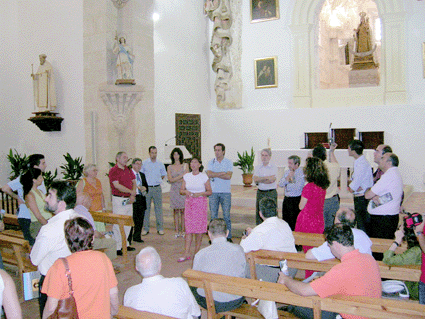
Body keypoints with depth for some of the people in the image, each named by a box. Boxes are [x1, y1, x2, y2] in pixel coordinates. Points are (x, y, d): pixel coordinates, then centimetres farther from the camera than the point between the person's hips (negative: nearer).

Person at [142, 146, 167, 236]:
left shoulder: (160, 164, 7)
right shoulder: (144, 163, 1)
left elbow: (163, 175, 20)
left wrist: (157, 180, 8)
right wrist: (146, 182, -2)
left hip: (157, 188, 1)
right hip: (147, 188, -1)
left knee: (159, 208, 4)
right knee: (146, 208, 2)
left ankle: (160, 228, 11)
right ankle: (146, 228, 10)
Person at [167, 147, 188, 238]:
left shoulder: (185, 165, 6)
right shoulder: (169, 167, 9)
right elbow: (170, 180, -3)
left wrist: (175, 180, -5)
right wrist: (182, 175, -6)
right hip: (174, 191, 1)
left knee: (183, 211, -1)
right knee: (176, 211, 3)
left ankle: (183, 231, 5)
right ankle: (177, 231, 8)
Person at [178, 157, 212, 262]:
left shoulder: (204, 177, -1)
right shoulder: (186, 176, 8)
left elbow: (209, 192, 1)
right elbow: (181, 190, 12)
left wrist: (199, 194, -14)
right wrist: (186, 192, -10)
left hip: (200, 203, -2)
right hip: (189, 203, 2)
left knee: (199, 227, 0)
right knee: (188, 228, -1)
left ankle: (197, 252, 13)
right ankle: (186, 254, 2)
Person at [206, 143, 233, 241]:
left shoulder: (228, 162, 4)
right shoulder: (211, 162, 8)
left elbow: (229, 176, -10)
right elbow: (209, 174, -9)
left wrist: (215, 175, -8)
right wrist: (222, 173, -10)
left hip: (226, 192, -1)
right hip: (213, 192, 1)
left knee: (226, 215, 0)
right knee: (213, 215, 4)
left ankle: (228, 237, 9)